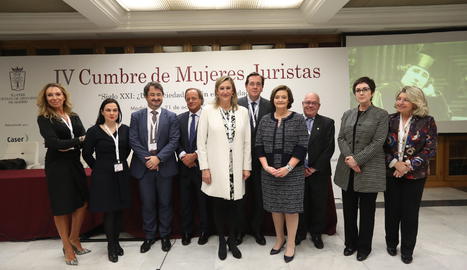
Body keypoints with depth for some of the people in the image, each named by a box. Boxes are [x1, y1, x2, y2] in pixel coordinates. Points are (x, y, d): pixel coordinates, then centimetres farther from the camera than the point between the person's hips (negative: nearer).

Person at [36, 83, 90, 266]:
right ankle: (67, 247, 21)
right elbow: (53, 142, -17)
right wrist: (77, 140, -8)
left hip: (75, 163, 5)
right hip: (57, 166, -5)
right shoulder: (43, 119, -5)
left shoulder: (74, 117, 10)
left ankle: (74, 239, 28)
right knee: (61, 207, 6)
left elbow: (85, 137, 0)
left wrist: (66, 145, -15)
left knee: (82, 202, 8)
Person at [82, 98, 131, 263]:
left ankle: (116, 242, 28)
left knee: (119, 210, 11)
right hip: (103, 176, -3)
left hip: (122, 175, 3)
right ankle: (111, 246, 21)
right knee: (108, 211, 5)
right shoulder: (94, 131, -8)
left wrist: (121, 162, 11)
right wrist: (98, 168, 3)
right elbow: (86, 154, 1)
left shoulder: (125, 129, 0)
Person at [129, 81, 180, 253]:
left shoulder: (171, 116, 2)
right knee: (147, 204, 9)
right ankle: (149, 236, 26)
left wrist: (158, 158, -15)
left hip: (164, 166, -1)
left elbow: (174, 141, -5)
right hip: (144, 166, 1)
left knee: (165, 203, 10)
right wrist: (147, 159, -12)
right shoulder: (136, 116, 5)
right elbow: (133, 140, -1)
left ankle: (165, 236, 26)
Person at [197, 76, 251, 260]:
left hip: (236, 169, 2)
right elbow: (201, 142, -2)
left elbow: (247, 142, 6)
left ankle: (232, 240, 29)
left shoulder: (243, 112, 5)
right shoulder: (208, 111, -1)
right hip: (216, 169, -1)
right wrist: (204, 168, -7)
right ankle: (221, 242, 28)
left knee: (235, 206, 8)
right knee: (219, 206, 9)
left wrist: (247, 166, 2)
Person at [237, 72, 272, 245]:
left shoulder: (269, 106, 0)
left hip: (262, 157, 1)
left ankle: (257, 229, 29)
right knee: (242, 195, 12)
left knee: (259, 195, 11)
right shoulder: (237, 104, -2)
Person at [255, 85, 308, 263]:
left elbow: (302, 146, -7)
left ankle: (291, 243, 18)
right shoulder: (265, 120, 7)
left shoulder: (298, 119, -2)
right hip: (270, 172, 3)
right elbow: (259, 145, 5)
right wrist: (266, 166, -8)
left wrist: (288, 167, -15)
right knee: (275, 206, 11)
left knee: (291, 206, 2)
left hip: (292, 172, -3)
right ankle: (279, 238, 30)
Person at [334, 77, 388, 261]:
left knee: (366, 210, 7)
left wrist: (357, 159, -16)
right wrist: (349, 158, -12)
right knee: (349, 209, 11)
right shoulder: (347, 114, 11)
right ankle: (350, 243, 29)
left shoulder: (381, 115, -2)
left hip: (369, 169, -4)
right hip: (347, 170, 4)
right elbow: (341, 138, 4)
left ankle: (364, 247, 24)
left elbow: (378, 142, -10)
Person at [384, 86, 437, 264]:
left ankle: (407, 250, 24)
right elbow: (382, 146, 0)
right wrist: (394, 163, -15)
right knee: (391, 209, 9)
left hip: (415, 174, -1)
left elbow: (430, 149, -7)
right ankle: (391, 243, 30)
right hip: (391, 173, 2)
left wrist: (408, 165, -16)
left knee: (410, 212, 6)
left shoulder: (427, 121, -4)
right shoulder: (389, 120, 1)